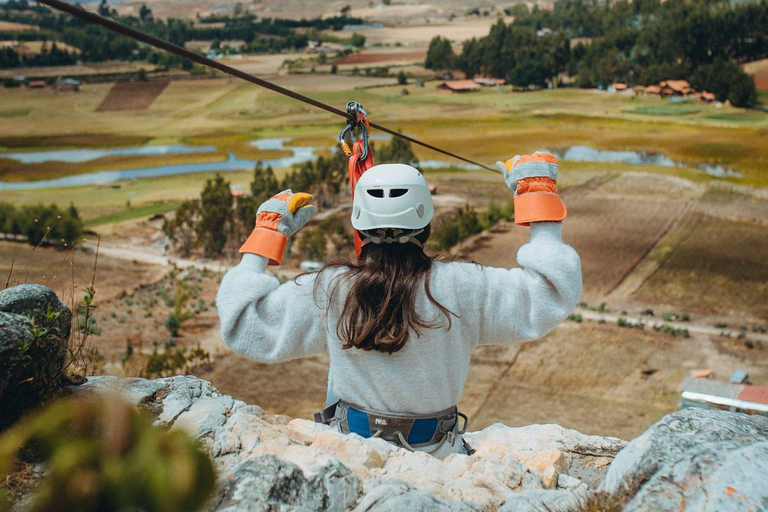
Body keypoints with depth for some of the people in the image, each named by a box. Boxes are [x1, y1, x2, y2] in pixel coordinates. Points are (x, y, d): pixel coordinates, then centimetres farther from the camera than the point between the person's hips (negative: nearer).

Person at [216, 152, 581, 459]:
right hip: (437, 457, 0)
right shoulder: (459, 288, -20)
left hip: (351, 451, 0)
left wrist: (267, 234, 0)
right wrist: (538, 195, -5)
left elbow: (242, 324, -7)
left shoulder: (327, 292, -18)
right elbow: (553, 292, -11)